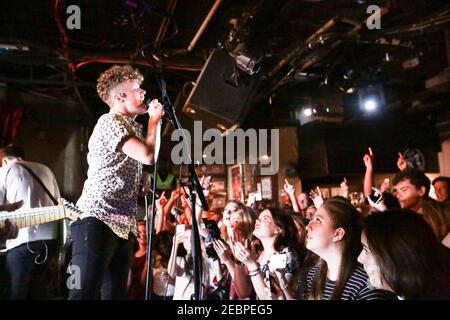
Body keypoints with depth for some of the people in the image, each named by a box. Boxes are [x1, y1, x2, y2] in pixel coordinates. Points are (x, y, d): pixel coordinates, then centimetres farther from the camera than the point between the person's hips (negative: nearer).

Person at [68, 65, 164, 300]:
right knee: (84, 293, -15)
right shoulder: (110, 122, -6)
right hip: (98, 219, -10)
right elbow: (147, 156, -18)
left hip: (122, 224, 10)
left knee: (115, 294, 8)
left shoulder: (132, 126, 24)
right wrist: (154, 120, -2)